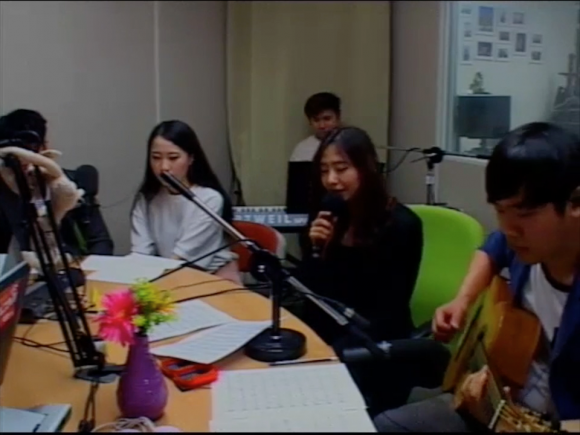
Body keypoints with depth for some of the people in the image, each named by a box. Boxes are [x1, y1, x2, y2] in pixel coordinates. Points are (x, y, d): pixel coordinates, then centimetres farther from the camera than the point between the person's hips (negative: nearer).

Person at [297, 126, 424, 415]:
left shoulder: (400, 225, -11)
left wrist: (332, 353, -22)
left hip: (376, 347, -5)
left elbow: (387, 314, -13)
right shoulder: (329, 220, 5)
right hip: (326, 335, 5)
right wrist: (315, 250, -12)